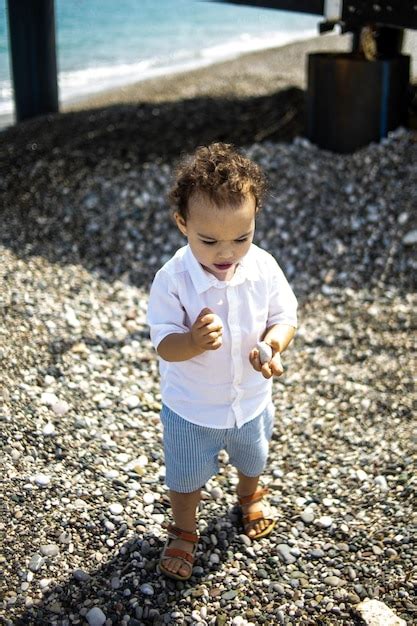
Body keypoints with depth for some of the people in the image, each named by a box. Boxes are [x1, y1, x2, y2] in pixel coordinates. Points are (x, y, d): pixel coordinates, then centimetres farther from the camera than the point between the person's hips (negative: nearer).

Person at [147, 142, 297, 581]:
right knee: (185, 477, 19)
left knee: (252, 459, 32)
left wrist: (273, 342, -31)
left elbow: (284, 316, -8)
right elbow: (164, 344, -24)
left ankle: (250, 496, 66)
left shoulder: (264, 269, -20)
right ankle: (183, 531, 49)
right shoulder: (172, 280, -28)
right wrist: (193, 342, -47)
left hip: (252, 401, 3)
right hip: (191, 410, -3)